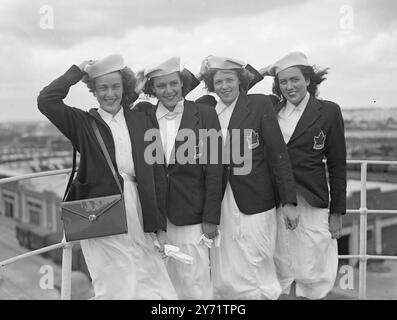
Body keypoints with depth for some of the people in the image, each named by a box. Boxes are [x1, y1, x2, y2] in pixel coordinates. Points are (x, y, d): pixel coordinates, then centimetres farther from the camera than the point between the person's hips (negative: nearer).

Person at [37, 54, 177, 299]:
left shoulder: (139, 119, 15)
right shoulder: (83, 122, 7)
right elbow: (46, 100, -6)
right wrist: (78, 71, 1)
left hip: (139, 213, 3)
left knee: (157, 289, 1)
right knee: (117, 289, -4)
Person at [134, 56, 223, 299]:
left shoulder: (205, 115, -2)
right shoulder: (144, 116, 4)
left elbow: (214, 169, -3)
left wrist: (211, 217, -5)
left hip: (191, 215, -2)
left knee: (196, 285, 2)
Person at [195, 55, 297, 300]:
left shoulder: (260, 104, -2)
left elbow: (279, 154, -5)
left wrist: (289, 200, -9)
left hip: (254, 204, -3)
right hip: (220, 205, 4)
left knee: (255, 277, 2)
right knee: (223, 279, 8)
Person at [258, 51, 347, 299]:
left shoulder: (328, 111, 0)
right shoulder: (271, 110, 7)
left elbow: (337, 165, 1)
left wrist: (337, 212, 0)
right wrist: (261, 73, -2)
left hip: (312, 204, -3)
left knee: (311, 276, 2)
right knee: (282, 274, 12)